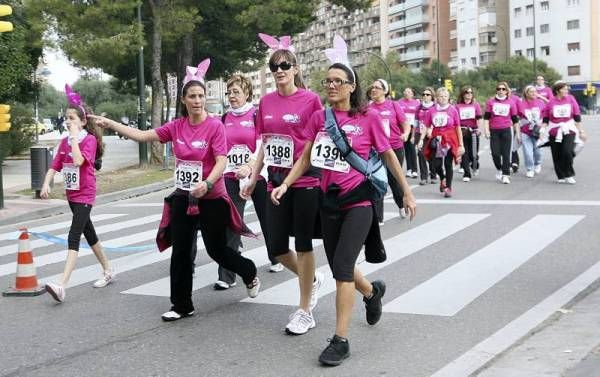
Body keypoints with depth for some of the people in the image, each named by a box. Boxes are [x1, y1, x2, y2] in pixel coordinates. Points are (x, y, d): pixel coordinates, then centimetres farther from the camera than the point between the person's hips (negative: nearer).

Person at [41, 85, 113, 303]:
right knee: (89, 233, 19)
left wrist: (74, 135, -23)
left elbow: (78, 160, -30)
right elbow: (55, 166, 3)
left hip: (85, 195, -8)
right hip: (72, 194, 8)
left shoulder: (90, 140, -13)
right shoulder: (64, 142, 8)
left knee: (74, 236, -18)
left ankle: (62, 286, -28)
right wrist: (46, 184, -14)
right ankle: (108, 271, 35)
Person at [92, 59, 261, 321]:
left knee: (217, 250, 6)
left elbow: (222, 161, -19)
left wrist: (207, 184, -35)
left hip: (212, 198, -5)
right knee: (180, 251, 7)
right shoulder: (177, 126, 2)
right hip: (182, 198, 5)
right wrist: (109, 124, 0)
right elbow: (143, 136, 3)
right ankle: (182, 305, 18)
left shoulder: (215, 126, -12)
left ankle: (251, 274, 35)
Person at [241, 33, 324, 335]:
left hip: (305, 180, -5)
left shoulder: (310, 100, -7)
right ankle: (312, 279, 36)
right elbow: (264, 145, 14)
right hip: (276, 181, 5)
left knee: (303, 243, 3)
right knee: (276, 246, 7)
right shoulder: (266, 102, 7)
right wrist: (253, 178, 11)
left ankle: (305, 312, 15)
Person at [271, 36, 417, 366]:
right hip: (329, 201, 5)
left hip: (358, 201, -5)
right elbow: (306, 158, 8)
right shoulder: (319, 117, 3)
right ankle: (372, 291, 50)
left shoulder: (368, 117, -7)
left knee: (342, 267, -15)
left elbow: (389, 156, 2)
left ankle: (340, 340, -6)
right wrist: (285, 184, -6)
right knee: (339, 268, 16)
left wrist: (407, 193, 7)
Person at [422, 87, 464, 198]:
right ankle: (443, 178, 32)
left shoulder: (452, 110, -3)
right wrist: (428, 132, -11)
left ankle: (448, 188, 10)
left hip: (450, 139, -2)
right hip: (437, 139, 2)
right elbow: (427, 126, 10)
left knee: (448, 164, -1)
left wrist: (461, 144, -1)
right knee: (436, 164, 0)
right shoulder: (432, 111, 1)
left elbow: (458, 128, 0)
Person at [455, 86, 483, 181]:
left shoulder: (475, 104, 4)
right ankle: (466, 174, 5)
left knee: (473, 153, 2)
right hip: (462, 132, 0)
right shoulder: (458, 106, 4)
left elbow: (479, 118, -4)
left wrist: (478, 129, -15)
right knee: (464, 154, -2)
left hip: (473, 131, 0)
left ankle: (475, 166, 34)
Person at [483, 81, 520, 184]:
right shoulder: (490, 102, 5)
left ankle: (506, 175, 2)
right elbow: (486, 117, 4)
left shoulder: (511, 103, 5)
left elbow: (515, 119, 8)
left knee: (506, 154, -3)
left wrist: (518, 133, 7)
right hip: (494, 131, 0)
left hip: (506, 131, 0)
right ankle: (499, 169, 24)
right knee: (495, 153, -2)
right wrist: (486, 130, -6)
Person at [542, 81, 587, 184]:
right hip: (554, 132, 1)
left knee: (567, 152, -17)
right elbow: (545, 118, 4)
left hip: (569, 130, -1)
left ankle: (569, 175, -2)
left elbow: (577, 117, 5)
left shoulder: (570, 99, 1)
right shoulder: (551, 102, 0)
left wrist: (581, 131, 6)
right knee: (557, 156, 3)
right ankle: (561, 176, 17)